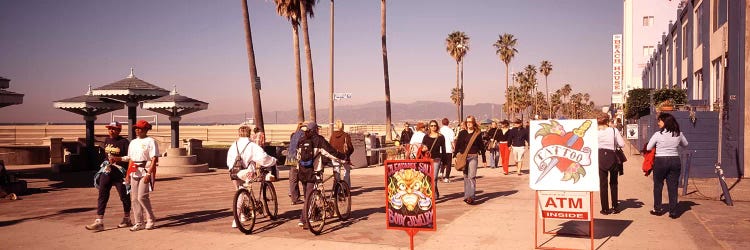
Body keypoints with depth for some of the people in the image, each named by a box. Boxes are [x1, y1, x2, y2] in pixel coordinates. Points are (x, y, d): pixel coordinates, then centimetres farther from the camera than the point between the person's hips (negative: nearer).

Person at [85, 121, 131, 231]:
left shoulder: (124, 142, -9)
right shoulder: (107, 141, 13)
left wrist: (117, 159, -22)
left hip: (119, 173, -6)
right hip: (107, 172, 7)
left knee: (124, 196, 6)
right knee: (102, 196, 0)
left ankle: (127, 219, 22)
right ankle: (99, 222, 0)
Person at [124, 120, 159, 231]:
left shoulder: (150, 141, -6)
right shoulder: (133, 142, 17)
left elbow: (154, 159, -13)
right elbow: (130, 159, 20)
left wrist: (148, 173, -21)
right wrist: (128, 174, 13)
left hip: (146, 171, -7)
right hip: (134, 171, 7)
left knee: (142, 197, -13)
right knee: (134, 198, 6)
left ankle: (150, 219, 6)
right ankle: (139, 223, 14)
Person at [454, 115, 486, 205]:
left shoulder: (477, 134, 3)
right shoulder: (462, 133, 8)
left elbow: (481, 146, 7)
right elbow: (457, 145, 8)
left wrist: (484, 159, 9)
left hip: (473, 157, -3)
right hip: (463, 157, 3)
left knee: (471, 176, -13)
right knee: (466, 177, 10)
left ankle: (471, 196, -18)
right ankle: (466, 195, 19)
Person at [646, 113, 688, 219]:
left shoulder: (658, 134, -11)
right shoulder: (678, 134, 1)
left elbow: (648, 148, -4)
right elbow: (685, 144, 20)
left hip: (660, 161, -3)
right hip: (675, 161, 3)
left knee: (658, 186, 12)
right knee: (673, 187, 6)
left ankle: (657, 209, 19)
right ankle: (673, 212, 8)